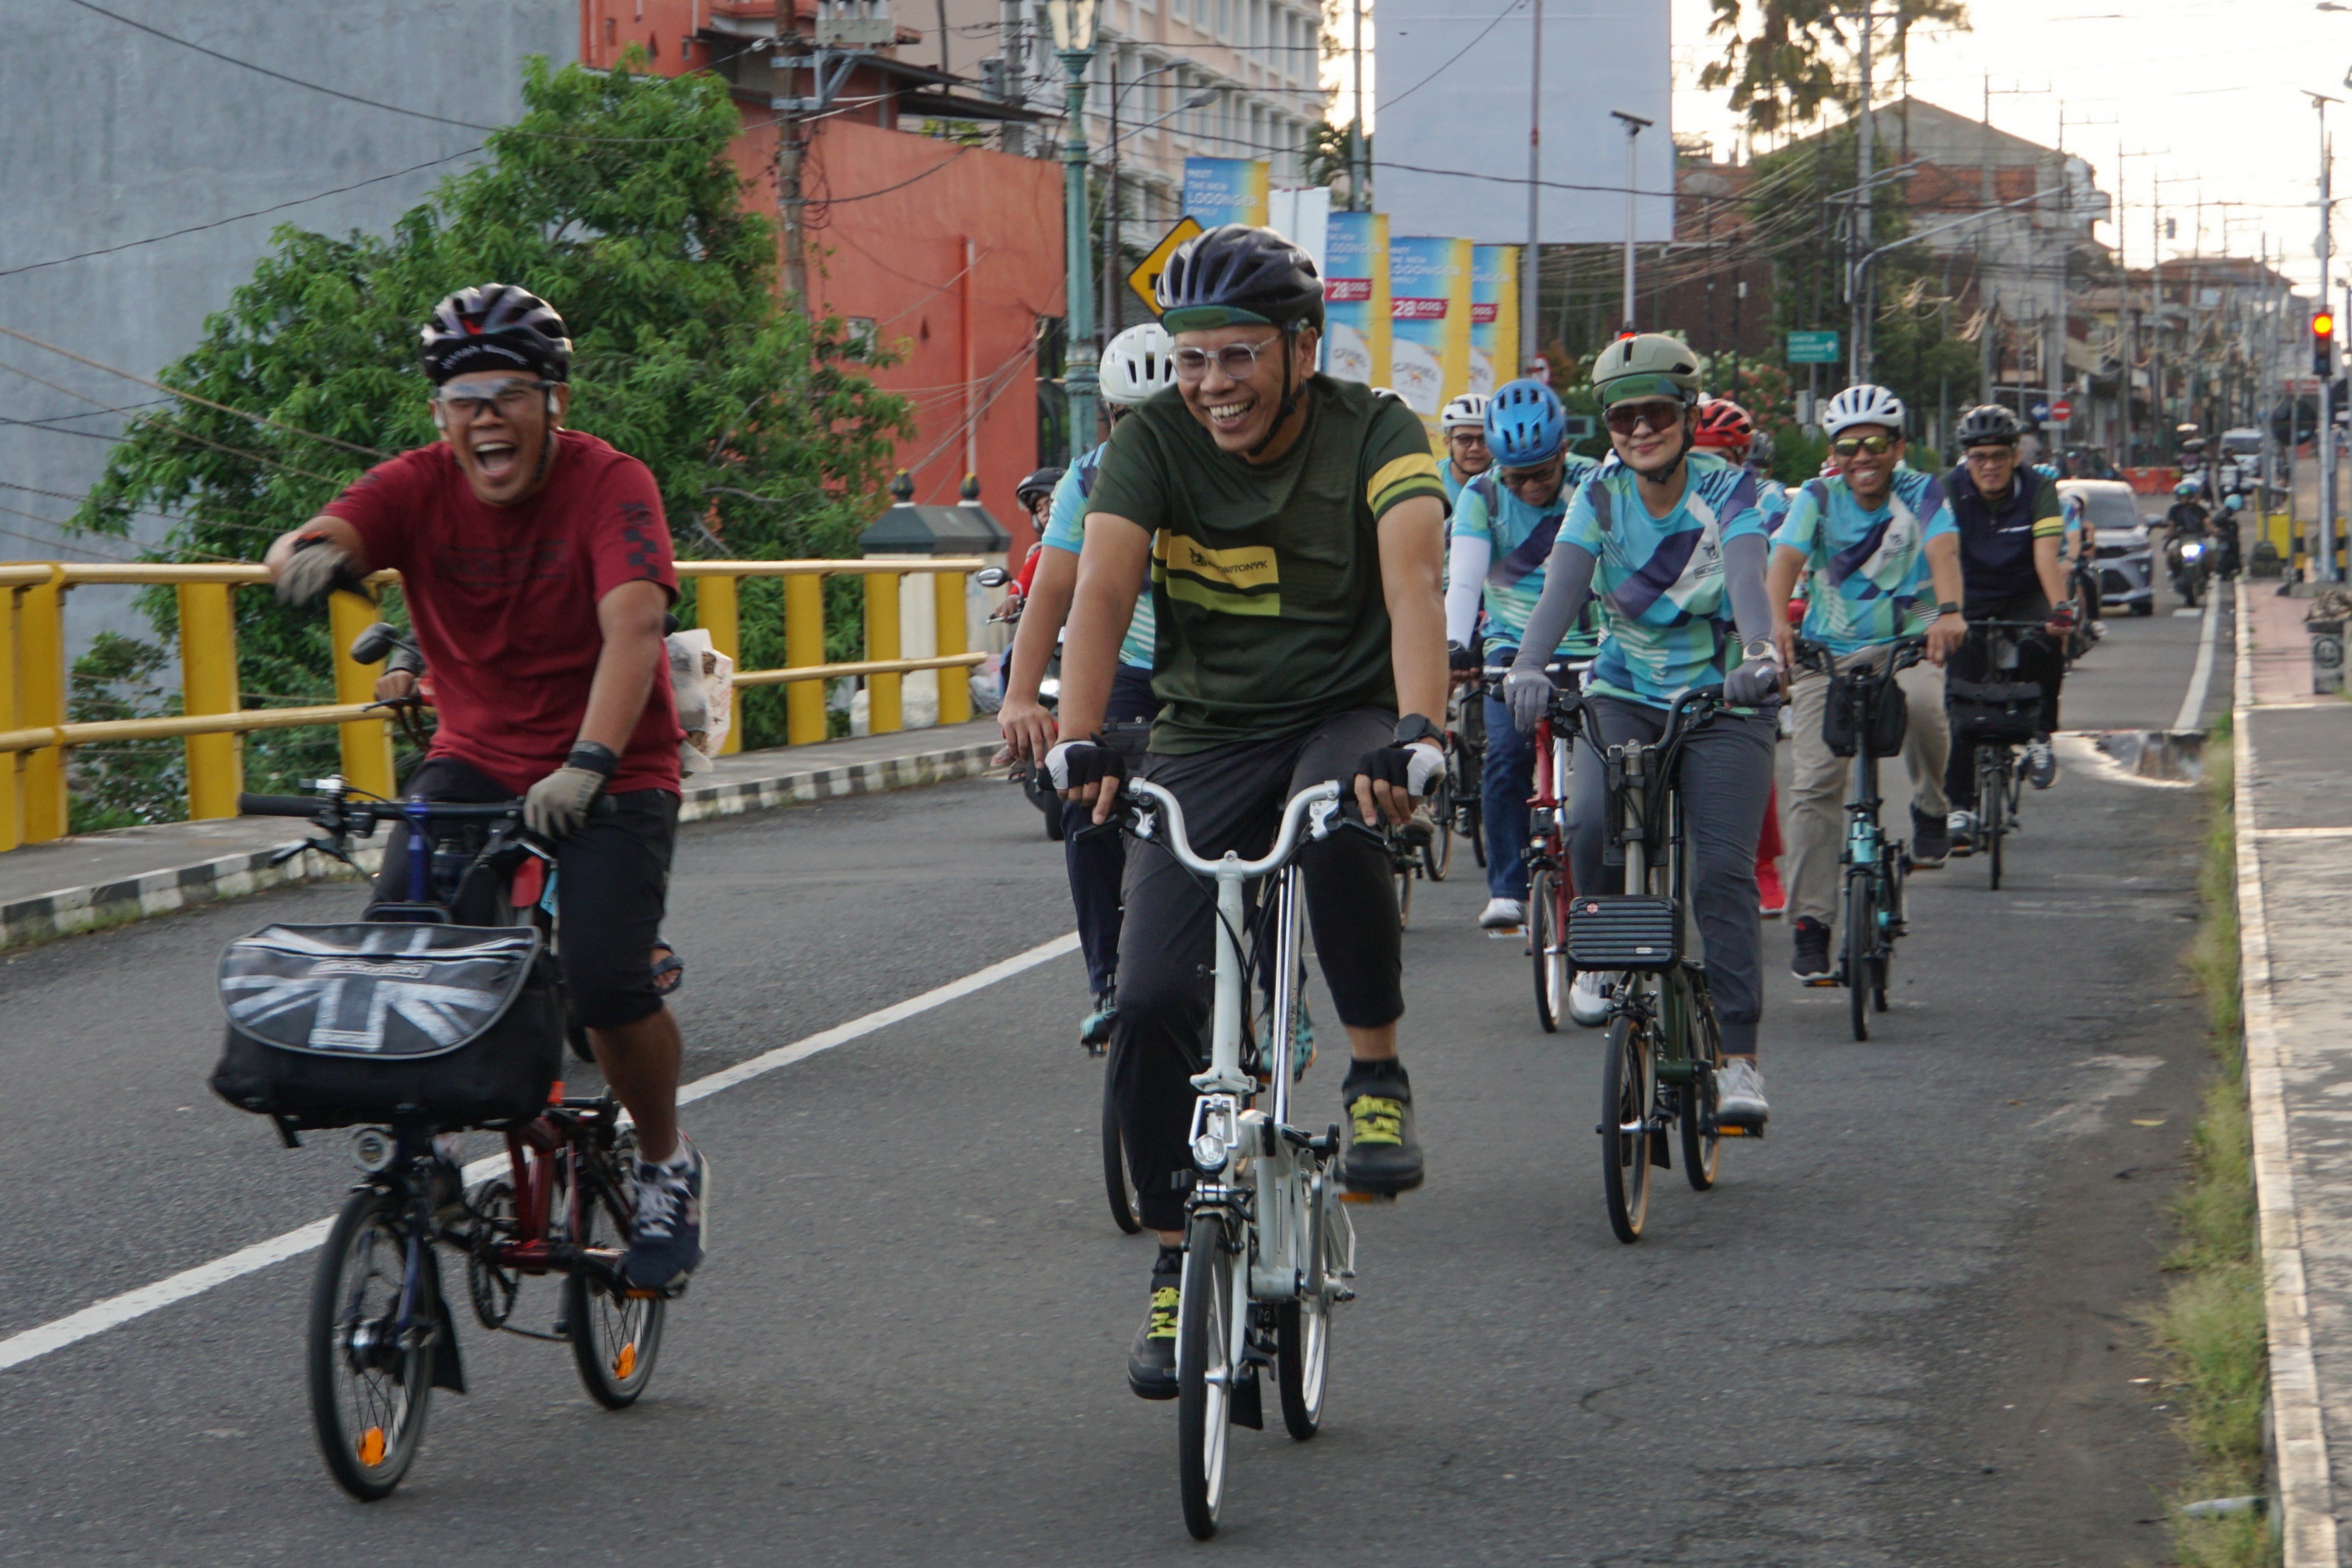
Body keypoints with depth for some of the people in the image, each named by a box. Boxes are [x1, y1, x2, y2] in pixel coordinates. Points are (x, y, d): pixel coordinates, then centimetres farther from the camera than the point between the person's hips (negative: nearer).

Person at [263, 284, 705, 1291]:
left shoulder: (610, 486, -17)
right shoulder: (420, 488, -8)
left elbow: (634, 628, -30)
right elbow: (319, 540, -25)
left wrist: (587, 765, -45)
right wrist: (309, 553, -52)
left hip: (608, 772, -3)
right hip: (474, 760, 3)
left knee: (608, 985, -19)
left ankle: (666, 1170, 9)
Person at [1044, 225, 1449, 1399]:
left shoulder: (1372, 435, -13)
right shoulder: (1152, 443, -8)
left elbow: (1413, 583, -29)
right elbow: (1100, 590, -20)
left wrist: (1415, 733, -47)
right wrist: (1078, 742, -37)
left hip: (1346, 718, -2)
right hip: (1206, 736, 3)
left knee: (1342, 824, -39)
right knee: (1150, 1002, -11)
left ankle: (1377, 1076, -17)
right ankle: (1179, 1257, 7)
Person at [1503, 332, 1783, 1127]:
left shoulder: (1727, 488, -12)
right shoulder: (1600, 495, -6)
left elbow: (1747, 574, -30)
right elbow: (1562, 586, -21)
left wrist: (1760, 651, -51)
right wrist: (1527, 666, -41)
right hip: (1623, 694, 2)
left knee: (1723, 871, -13)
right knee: (1590, 826, -26)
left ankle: (1739, 1059, -8)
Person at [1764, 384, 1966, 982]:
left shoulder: (1921, 494, -4)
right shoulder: (1817, 498, -3)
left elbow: (1943, 552, -22)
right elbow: (1787, 558, -19)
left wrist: (1948, 611, -43)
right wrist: (1775, 622, -39)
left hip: (1904, 644, -1)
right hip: (1827, 651, 1)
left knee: (1922, 703, -34)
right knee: (1814, 784, -11)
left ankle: (1931, 809, -4)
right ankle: (1811, 922, -4)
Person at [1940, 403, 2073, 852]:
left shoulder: (2038, 491, -15)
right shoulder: (1949, 491, -15)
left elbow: (2047, 555, -28)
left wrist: (2061, 608, -45)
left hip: (2023, 597, -1)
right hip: (1972, 600, 1)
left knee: (2044, 645, -33)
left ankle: (2040, 736, -9)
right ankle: (1961, 804, -2)